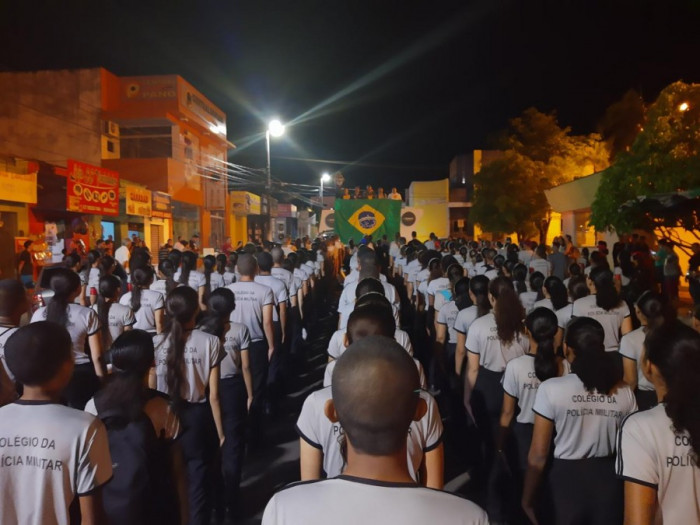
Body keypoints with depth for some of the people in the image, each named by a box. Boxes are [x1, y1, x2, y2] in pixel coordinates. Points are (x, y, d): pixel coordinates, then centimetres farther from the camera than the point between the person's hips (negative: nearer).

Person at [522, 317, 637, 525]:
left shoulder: (551, 389, -15)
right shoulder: (624, 391, -5)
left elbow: (538, 456, -11)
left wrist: (528, 499, 2)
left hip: (567, 479, -3)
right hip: (609, 480, 3)